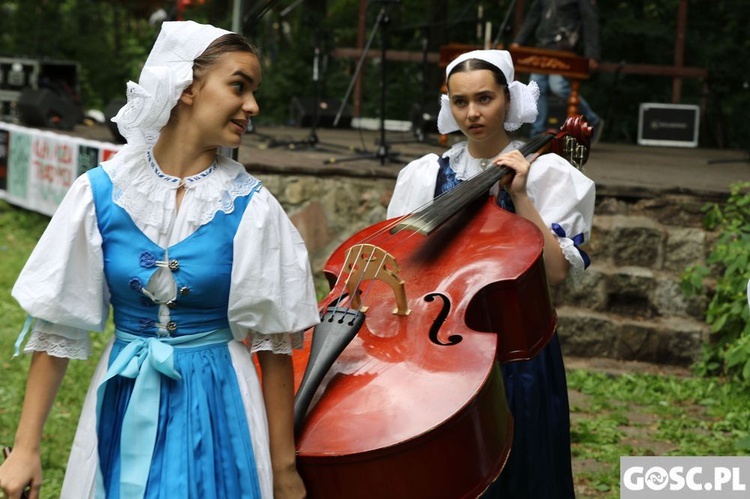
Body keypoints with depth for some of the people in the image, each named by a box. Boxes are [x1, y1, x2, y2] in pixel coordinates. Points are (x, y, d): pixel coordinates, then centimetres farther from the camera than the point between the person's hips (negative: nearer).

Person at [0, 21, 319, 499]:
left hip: (216, 405, -1)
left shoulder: (251, 207, -9)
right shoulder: (102, 191, -7)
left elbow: (273, 343, -6)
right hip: (124, 406, 1)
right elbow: (57, 326, -2)